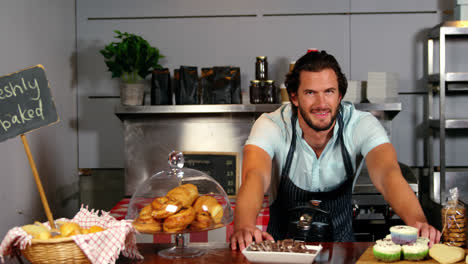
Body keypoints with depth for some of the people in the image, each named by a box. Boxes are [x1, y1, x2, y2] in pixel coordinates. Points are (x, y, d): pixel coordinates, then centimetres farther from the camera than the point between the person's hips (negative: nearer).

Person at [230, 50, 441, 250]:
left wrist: (417, 222, -47)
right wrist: (244, 227, -53)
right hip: (284, 245, -1)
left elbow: (388, 174, -28)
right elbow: (255, 177, -33)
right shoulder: (270, 126, -17)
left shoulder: (362, 125, -13)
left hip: (341, 242, 1)